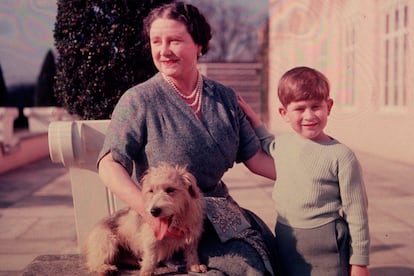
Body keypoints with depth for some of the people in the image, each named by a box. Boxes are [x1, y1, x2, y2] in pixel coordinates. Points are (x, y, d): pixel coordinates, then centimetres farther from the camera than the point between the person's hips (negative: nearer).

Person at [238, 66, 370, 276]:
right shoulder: (282, 143, 3)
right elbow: (267, 145, 31)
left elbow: (356, 214, -8)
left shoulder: (341, 156, -13)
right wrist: (252, 117, 19)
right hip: (285, 244, 6)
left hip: (325, 249, -5)